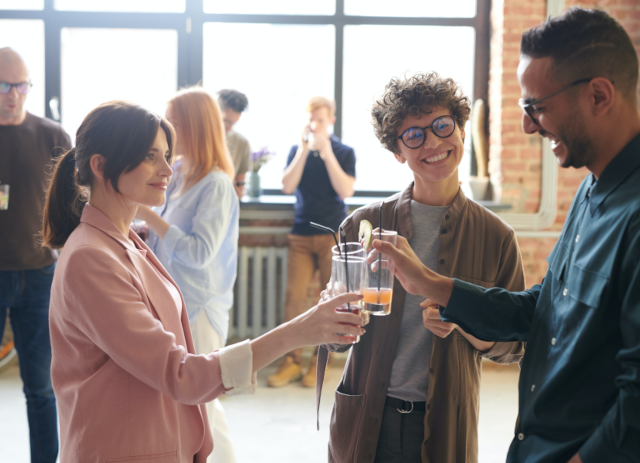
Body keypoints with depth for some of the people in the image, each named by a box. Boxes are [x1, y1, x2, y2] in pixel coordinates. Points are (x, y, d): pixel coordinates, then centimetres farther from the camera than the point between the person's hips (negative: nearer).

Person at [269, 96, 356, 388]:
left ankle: (320, 362, 12)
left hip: (334, 235, -1)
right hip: (301, 234, 1)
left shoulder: (344, 152, 3)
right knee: (294, 296, -5)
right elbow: (287, 187, -4)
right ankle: (292, 361, 4)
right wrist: (304, 150, -11)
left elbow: (346, 191, -10)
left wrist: (327, 153, -14)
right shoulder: (297, 150, 8)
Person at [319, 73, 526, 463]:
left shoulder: (495, 237, -3)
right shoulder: (363, 225, -2)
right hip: (365, 421, 1)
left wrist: (463, 322, -17)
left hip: (445, 430, 0)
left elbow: (515, 345, 1)